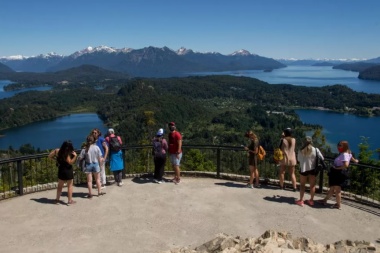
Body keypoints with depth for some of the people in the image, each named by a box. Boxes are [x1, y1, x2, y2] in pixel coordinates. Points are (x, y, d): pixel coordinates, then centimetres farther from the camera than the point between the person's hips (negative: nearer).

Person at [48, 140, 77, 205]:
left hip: (61, 170, 6)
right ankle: (70, 201, 12)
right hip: (68, 171, -6)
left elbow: (50, 156, 5)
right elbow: (70, 162, -19)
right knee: (70, 186, 7)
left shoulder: (57, 150, -4)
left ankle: (57, 199, 26)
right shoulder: (67, 154, -21)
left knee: (60, 186, 20)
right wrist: (75, 156, -22)